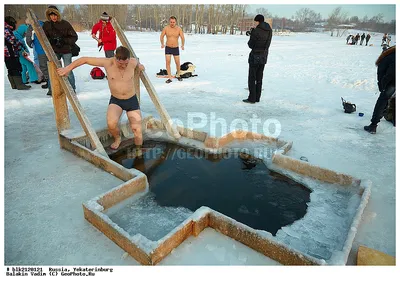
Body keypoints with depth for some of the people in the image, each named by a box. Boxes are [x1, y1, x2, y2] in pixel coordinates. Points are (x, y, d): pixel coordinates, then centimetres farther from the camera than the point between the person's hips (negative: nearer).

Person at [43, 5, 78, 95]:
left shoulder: (65, 24, -8)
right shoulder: (46, 25, 0)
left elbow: (74, 37, -6)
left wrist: (64, 41, -18)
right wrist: (51, 40, -16)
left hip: (66, 51, -2)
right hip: (54, 51, 3)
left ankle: (72, 89, 11)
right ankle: (51, 89, 13)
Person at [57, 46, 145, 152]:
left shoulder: (133, 62, -12)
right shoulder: (108, 63, -16)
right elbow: (85, 59, -8)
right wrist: (68, 68, -8)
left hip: (132, 100, 1)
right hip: (115, 100, -1)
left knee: (137, 131, -8)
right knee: (111, 124, -30)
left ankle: (138, 150, 22)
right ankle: (117, 138, 5)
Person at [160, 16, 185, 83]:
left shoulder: (179, 29, -7)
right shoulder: (166, 28, -6)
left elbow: (182, 38, -13)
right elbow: (161, 36, 1)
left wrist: (182, 45, -30)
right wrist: (162, 44, -15)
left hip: (176, 48, 0)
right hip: (168, 48, 0)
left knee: (178, 63, 3)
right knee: (167, 62, -11)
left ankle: (178, 75, 28)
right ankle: (170, 78, -7)